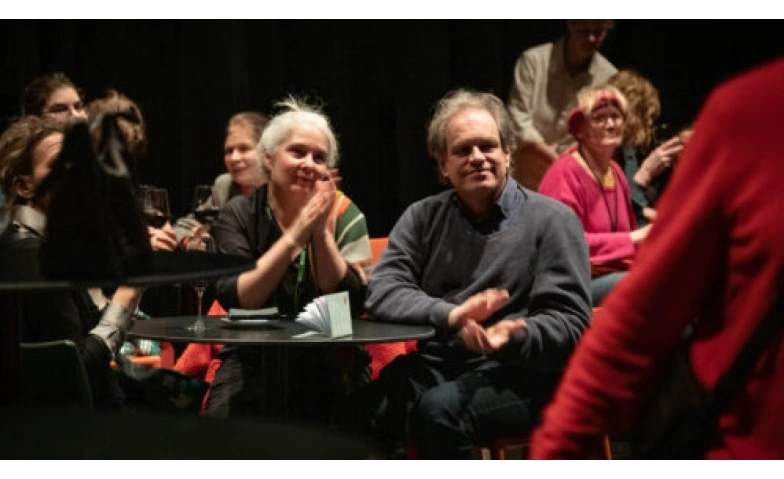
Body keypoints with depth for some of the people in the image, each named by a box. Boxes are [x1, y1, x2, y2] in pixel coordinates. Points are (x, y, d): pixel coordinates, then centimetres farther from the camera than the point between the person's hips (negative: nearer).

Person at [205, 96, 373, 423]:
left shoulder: (343, 214, 2)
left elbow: (352, 304, -9)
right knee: (226, 415, -29)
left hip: (329, 362, 1)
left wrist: (321, 233, -20)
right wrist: (296, 235, -22)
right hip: (254, 361, 0)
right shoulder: (238, 215, 1)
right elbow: (236, 298, -14)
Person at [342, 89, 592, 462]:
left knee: (440, 408, -33)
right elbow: (381, 292, 1)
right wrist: (451, 315, -18)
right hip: (436, 365, 3)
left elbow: (571, 321, -4)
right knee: (364, 410, -28)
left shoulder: (552, 219, 3)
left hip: (518, 372, -3)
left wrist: (513, 338, -25)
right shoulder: (423, 218, 15)